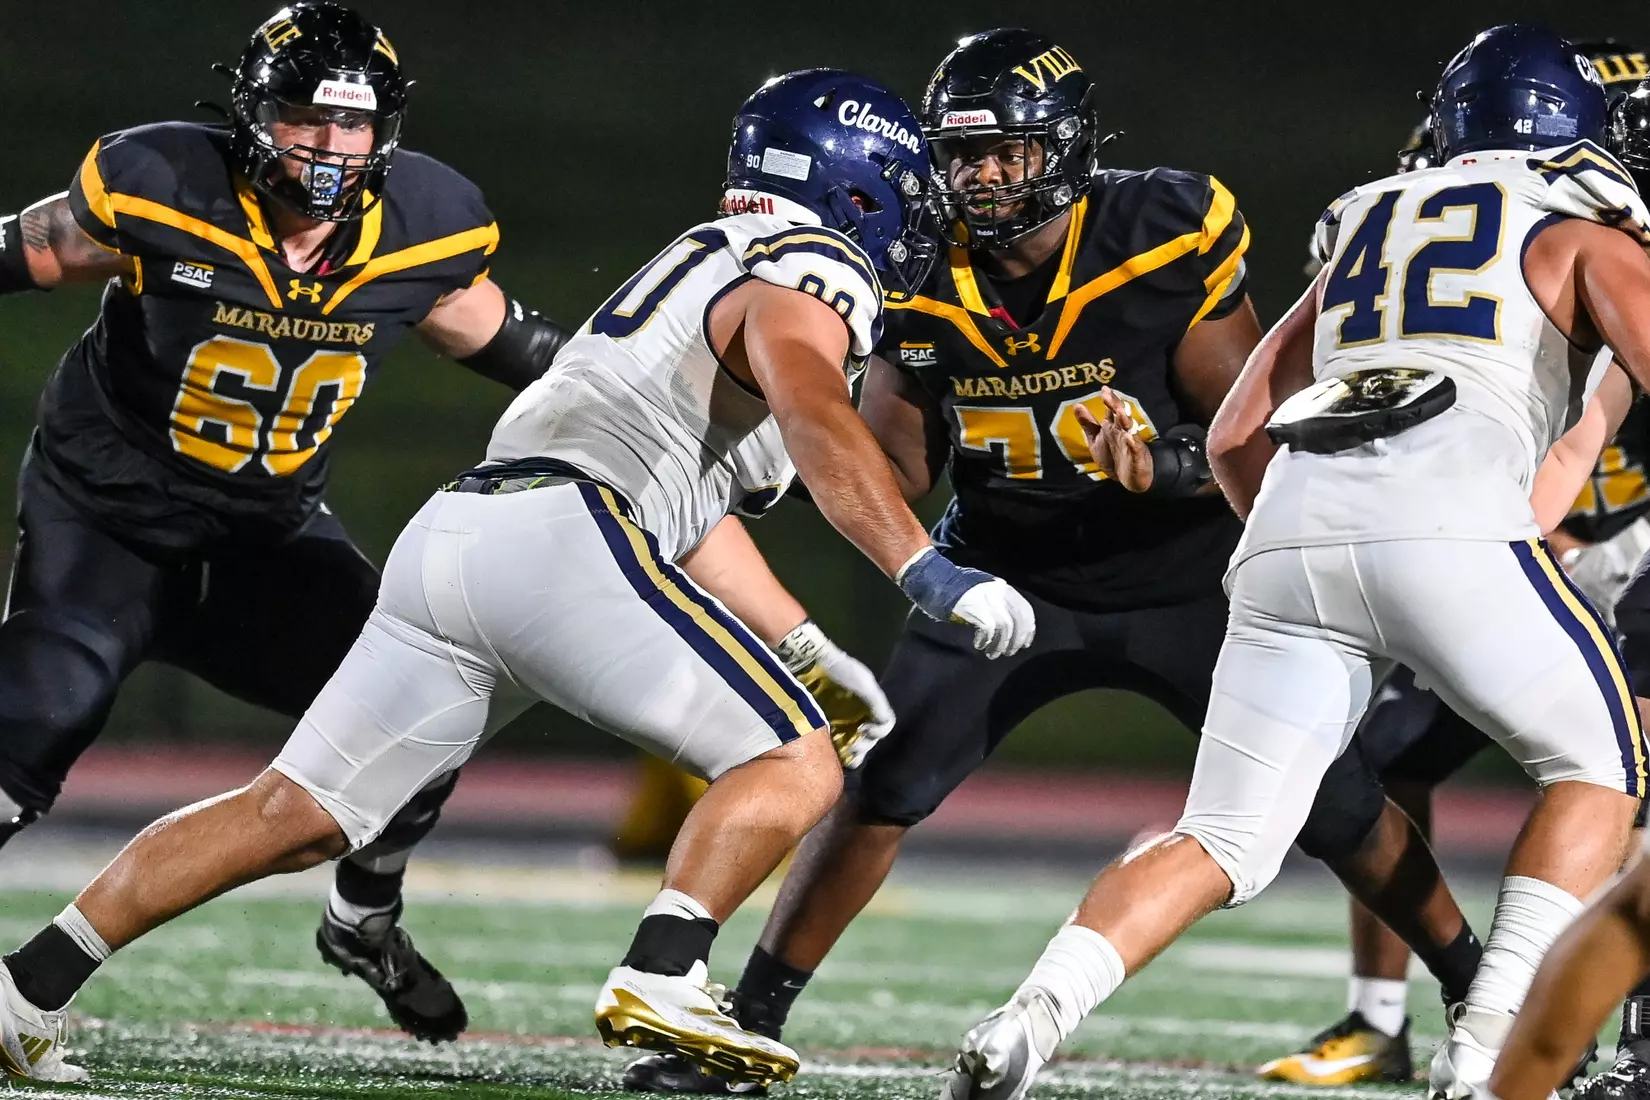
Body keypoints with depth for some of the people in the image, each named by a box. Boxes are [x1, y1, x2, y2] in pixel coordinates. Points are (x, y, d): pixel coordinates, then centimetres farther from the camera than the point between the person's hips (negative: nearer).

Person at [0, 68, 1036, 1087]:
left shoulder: (706, 264, 32)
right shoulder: (810, 278, 3)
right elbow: (812, 410, -20)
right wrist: (928, 573, -27)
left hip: (450, 538, 9)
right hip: (562, 539, -9)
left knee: (291, 818, 10)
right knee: (800, 768, -3)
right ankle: (660, 980, -21)